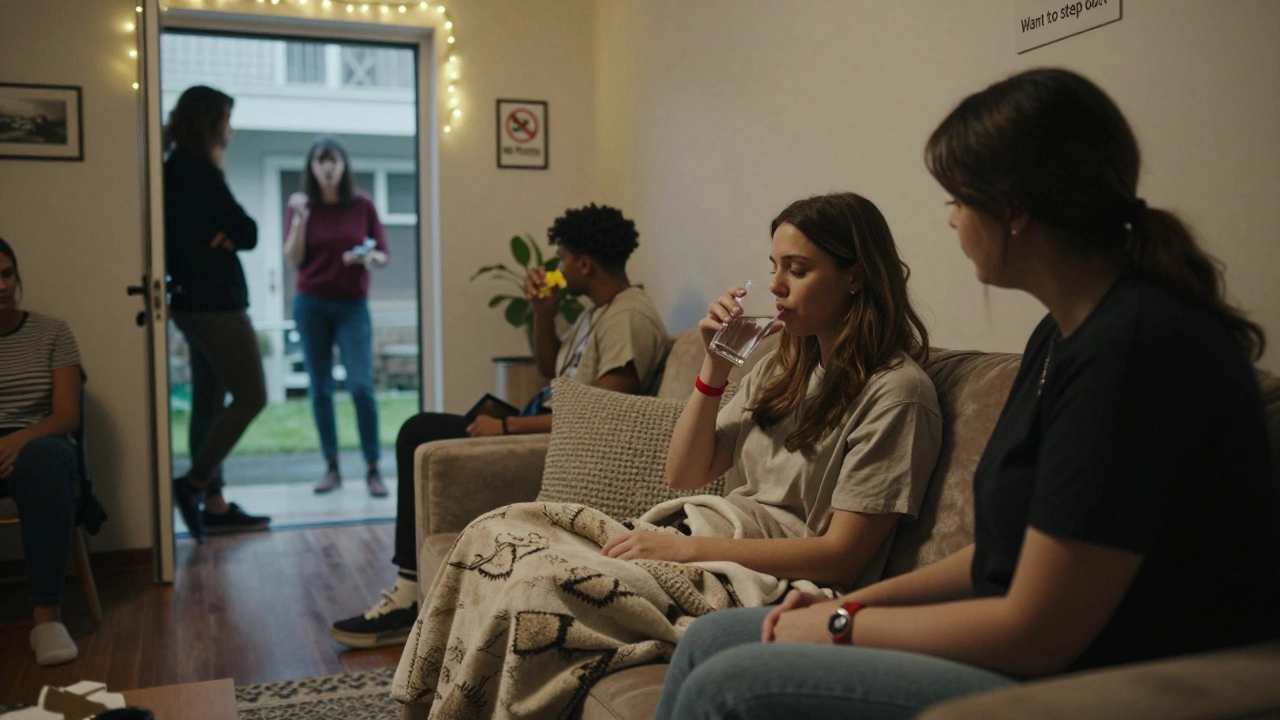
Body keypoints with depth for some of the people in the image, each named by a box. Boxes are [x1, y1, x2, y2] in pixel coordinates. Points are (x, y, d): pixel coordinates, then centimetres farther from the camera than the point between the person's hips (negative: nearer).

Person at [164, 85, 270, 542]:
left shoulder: (178, 170, 16)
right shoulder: (199, 171, -13)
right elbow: (247, 233, -12)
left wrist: (220, 235, -5)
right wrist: (229, 234, 7)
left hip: (195, 299, 10)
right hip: (214, 301, -10)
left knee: (211, 401, 9)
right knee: (251, 396, -5)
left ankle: (214, 505, 12)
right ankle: (194, 484, -3)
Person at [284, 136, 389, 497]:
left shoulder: (362, 205, 1)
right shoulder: (300, 205, 2)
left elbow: (383, 255, 5)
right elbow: (293, 259, -6)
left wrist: (369, 258, -17)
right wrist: (299, 218, -16)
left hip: (352, 306, -1)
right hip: (311, 305, 1)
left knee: (361, 385, -10)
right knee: (320, 388, 4)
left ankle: (373, 470, -2)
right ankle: (331, 468, 13)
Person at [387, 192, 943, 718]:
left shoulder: (896, 392, -9)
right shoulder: (783, 369, 15)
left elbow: (842, 554, -15)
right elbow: (684, 475, 13)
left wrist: (686, 547, -17)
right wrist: (715, 367, 1)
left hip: (767, 584, -8)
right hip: (696, 540, 8)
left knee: (545, 582, -27)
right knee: (498, 533, -8)